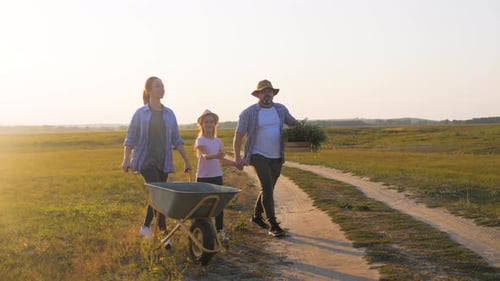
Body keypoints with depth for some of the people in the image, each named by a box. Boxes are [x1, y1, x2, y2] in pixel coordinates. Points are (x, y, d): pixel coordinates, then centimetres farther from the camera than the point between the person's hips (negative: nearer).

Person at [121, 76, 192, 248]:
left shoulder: (169, 114, 11)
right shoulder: (140, 113, 1)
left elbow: (176, 140, 12)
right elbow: (130, 138, 1)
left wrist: (186, 161, 9)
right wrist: (126, 159, -10)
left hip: (163, 161, 4)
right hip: (146, 159, -4)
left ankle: (146, 226, 22)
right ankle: (163, 231, -8)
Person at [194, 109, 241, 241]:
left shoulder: (218, 141, 9)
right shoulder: (200, 140, -9)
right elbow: (204, 155, -28)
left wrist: (235, 163, 5)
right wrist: (215, 156, -47)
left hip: (217, 176, 5)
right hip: (203, 177, -5)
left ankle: (220, 230, 16)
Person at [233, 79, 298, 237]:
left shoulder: (281, 109, 5)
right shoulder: (249, 113, -7)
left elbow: (293, 123, 19)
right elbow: (238, 135, -4)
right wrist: (237, 157, -8)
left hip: (277, 157, 5)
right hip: (259, 156, -5)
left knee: (268, 189, 16)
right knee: (267, 189, -14)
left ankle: (256, 216, 37)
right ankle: (273, 225, -9)